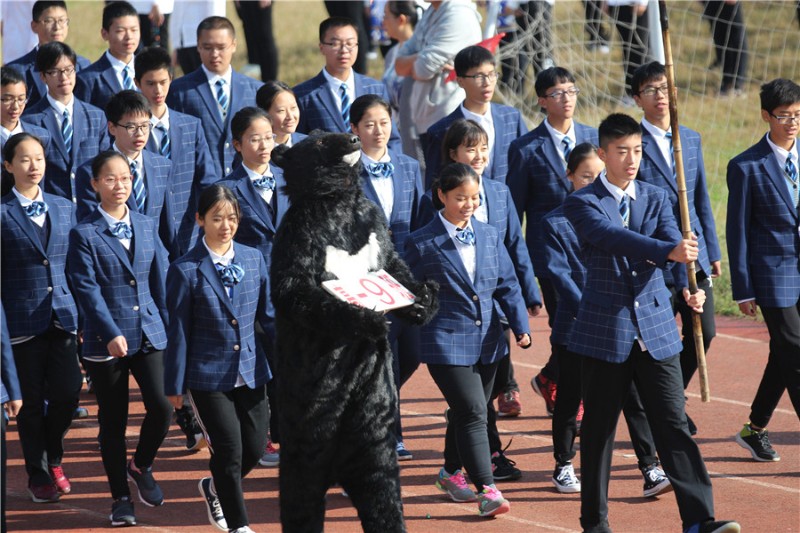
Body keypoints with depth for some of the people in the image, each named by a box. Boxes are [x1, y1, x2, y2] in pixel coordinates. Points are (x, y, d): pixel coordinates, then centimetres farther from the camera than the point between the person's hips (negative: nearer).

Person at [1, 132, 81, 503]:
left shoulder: (64, 208, 10)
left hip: (63, 316, 3)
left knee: (68, 391, -3)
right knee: (32, 400, 3)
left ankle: (53, 457, 22)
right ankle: (38, 474, 18)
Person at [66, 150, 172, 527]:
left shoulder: (147, 226, 8)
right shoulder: (84, 234, -7)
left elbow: (160, 280, 12)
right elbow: (87, 290, -12)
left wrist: (168, 325, 10)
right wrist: (112, 334, -20)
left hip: (149, 335, 3)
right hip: (105, 341, -3)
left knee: (161, 407, -10)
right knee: (113, 422, 5)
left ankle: (141, 466, 19)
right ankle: (121, 498, 18)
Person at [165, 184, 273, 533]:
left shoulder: (254, 259, 3)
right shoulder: (185, 271, -8)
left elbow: (269, 315, 10)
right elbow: (178, 332, -5)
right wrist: (175, 385, -3)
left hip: (251, 373, 4)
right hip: (208, 376, -4)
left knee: (254, 446, 9)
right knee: (230, 450, -5)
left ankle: (215, 487, 38)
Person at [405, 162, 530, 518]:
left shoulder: (490, 236, 8)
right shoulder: (421, 244, -5)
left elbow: (507, 285, 10)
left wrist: (521, 326, -1)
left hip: (487, 341, 5)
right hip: (447, 342, -5)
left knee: (468, 413, 16)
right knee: (472, 411, -13)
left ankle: (451, 472, 35)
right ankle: (486, 489, -13)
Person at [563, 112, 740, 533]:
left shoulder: (656, 199, 9)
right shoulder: (582, 204, -4)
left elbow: (672, 241, -7)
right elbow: (613, 237, -23)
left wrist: (690, 287, -28)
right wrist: (670, 251, -39)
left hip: (657, 329, 3)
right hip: (605, 331, -3)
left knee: (674, 426, -2)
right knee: (598, 430, 7)